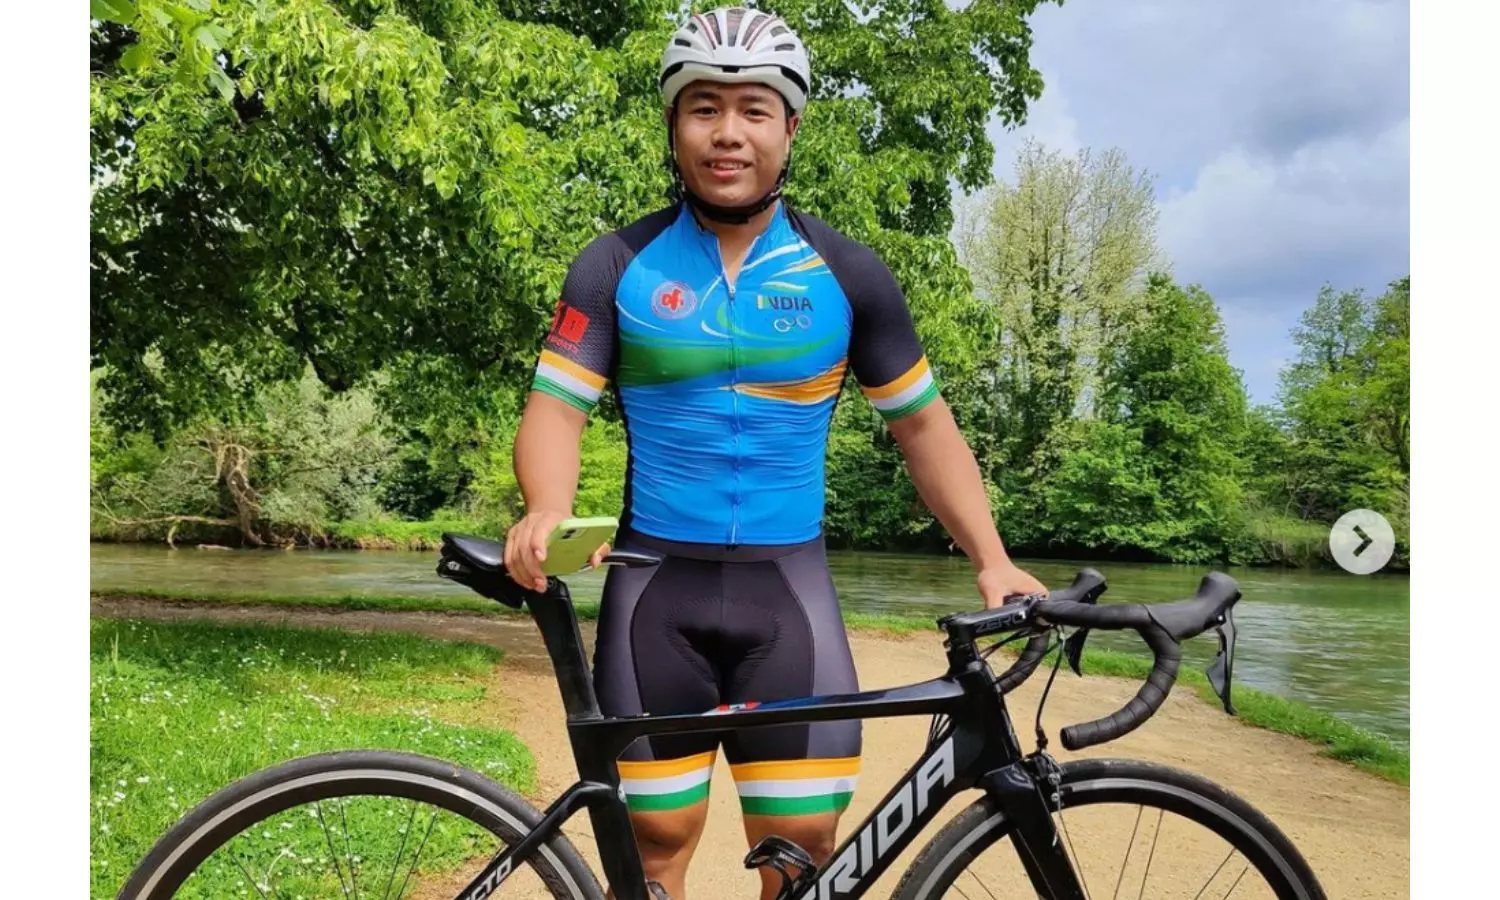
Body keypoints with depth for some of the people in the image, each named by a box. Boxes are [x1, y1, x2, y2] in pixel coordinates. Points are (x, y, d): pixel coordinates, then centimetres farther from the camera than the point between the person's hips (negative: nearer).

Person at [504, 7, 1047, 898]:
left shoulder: (849, 274, 1)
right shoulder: (617, 266, -1)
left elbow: (923, 423, 7)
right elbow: (556, 408, -6)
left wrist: (992, 559, -5)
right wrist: (548, 511, -28)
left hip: (788, 588, 1)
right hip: (657, 588, 0)